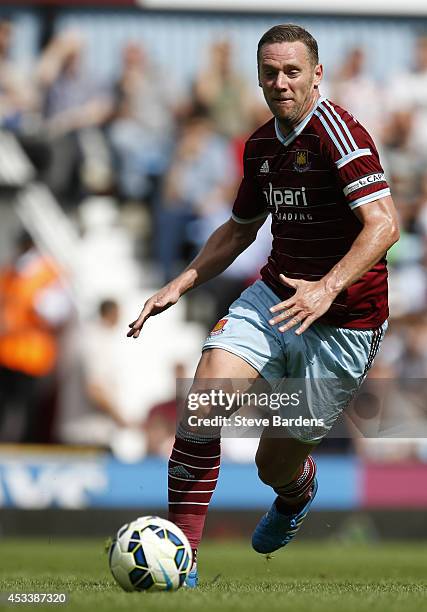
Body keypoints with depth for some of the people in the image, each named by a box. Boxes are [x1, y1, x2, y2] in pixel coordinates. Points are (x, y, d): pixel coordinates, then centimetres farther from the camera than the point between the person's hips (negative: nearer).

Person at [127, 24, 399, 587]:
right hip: (275, 295, 6)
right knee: (202, 403, -20)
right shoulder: (261, 145, 8)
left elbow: (383, 223, -28)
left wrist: (328, 287, -40)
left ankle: (297, 491, 45)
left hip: (342, 322, -6)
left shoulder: (336, 130, -18)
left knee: (276, 466, 5)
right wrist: (181, 284, 13)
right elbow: (240, 229, 25)